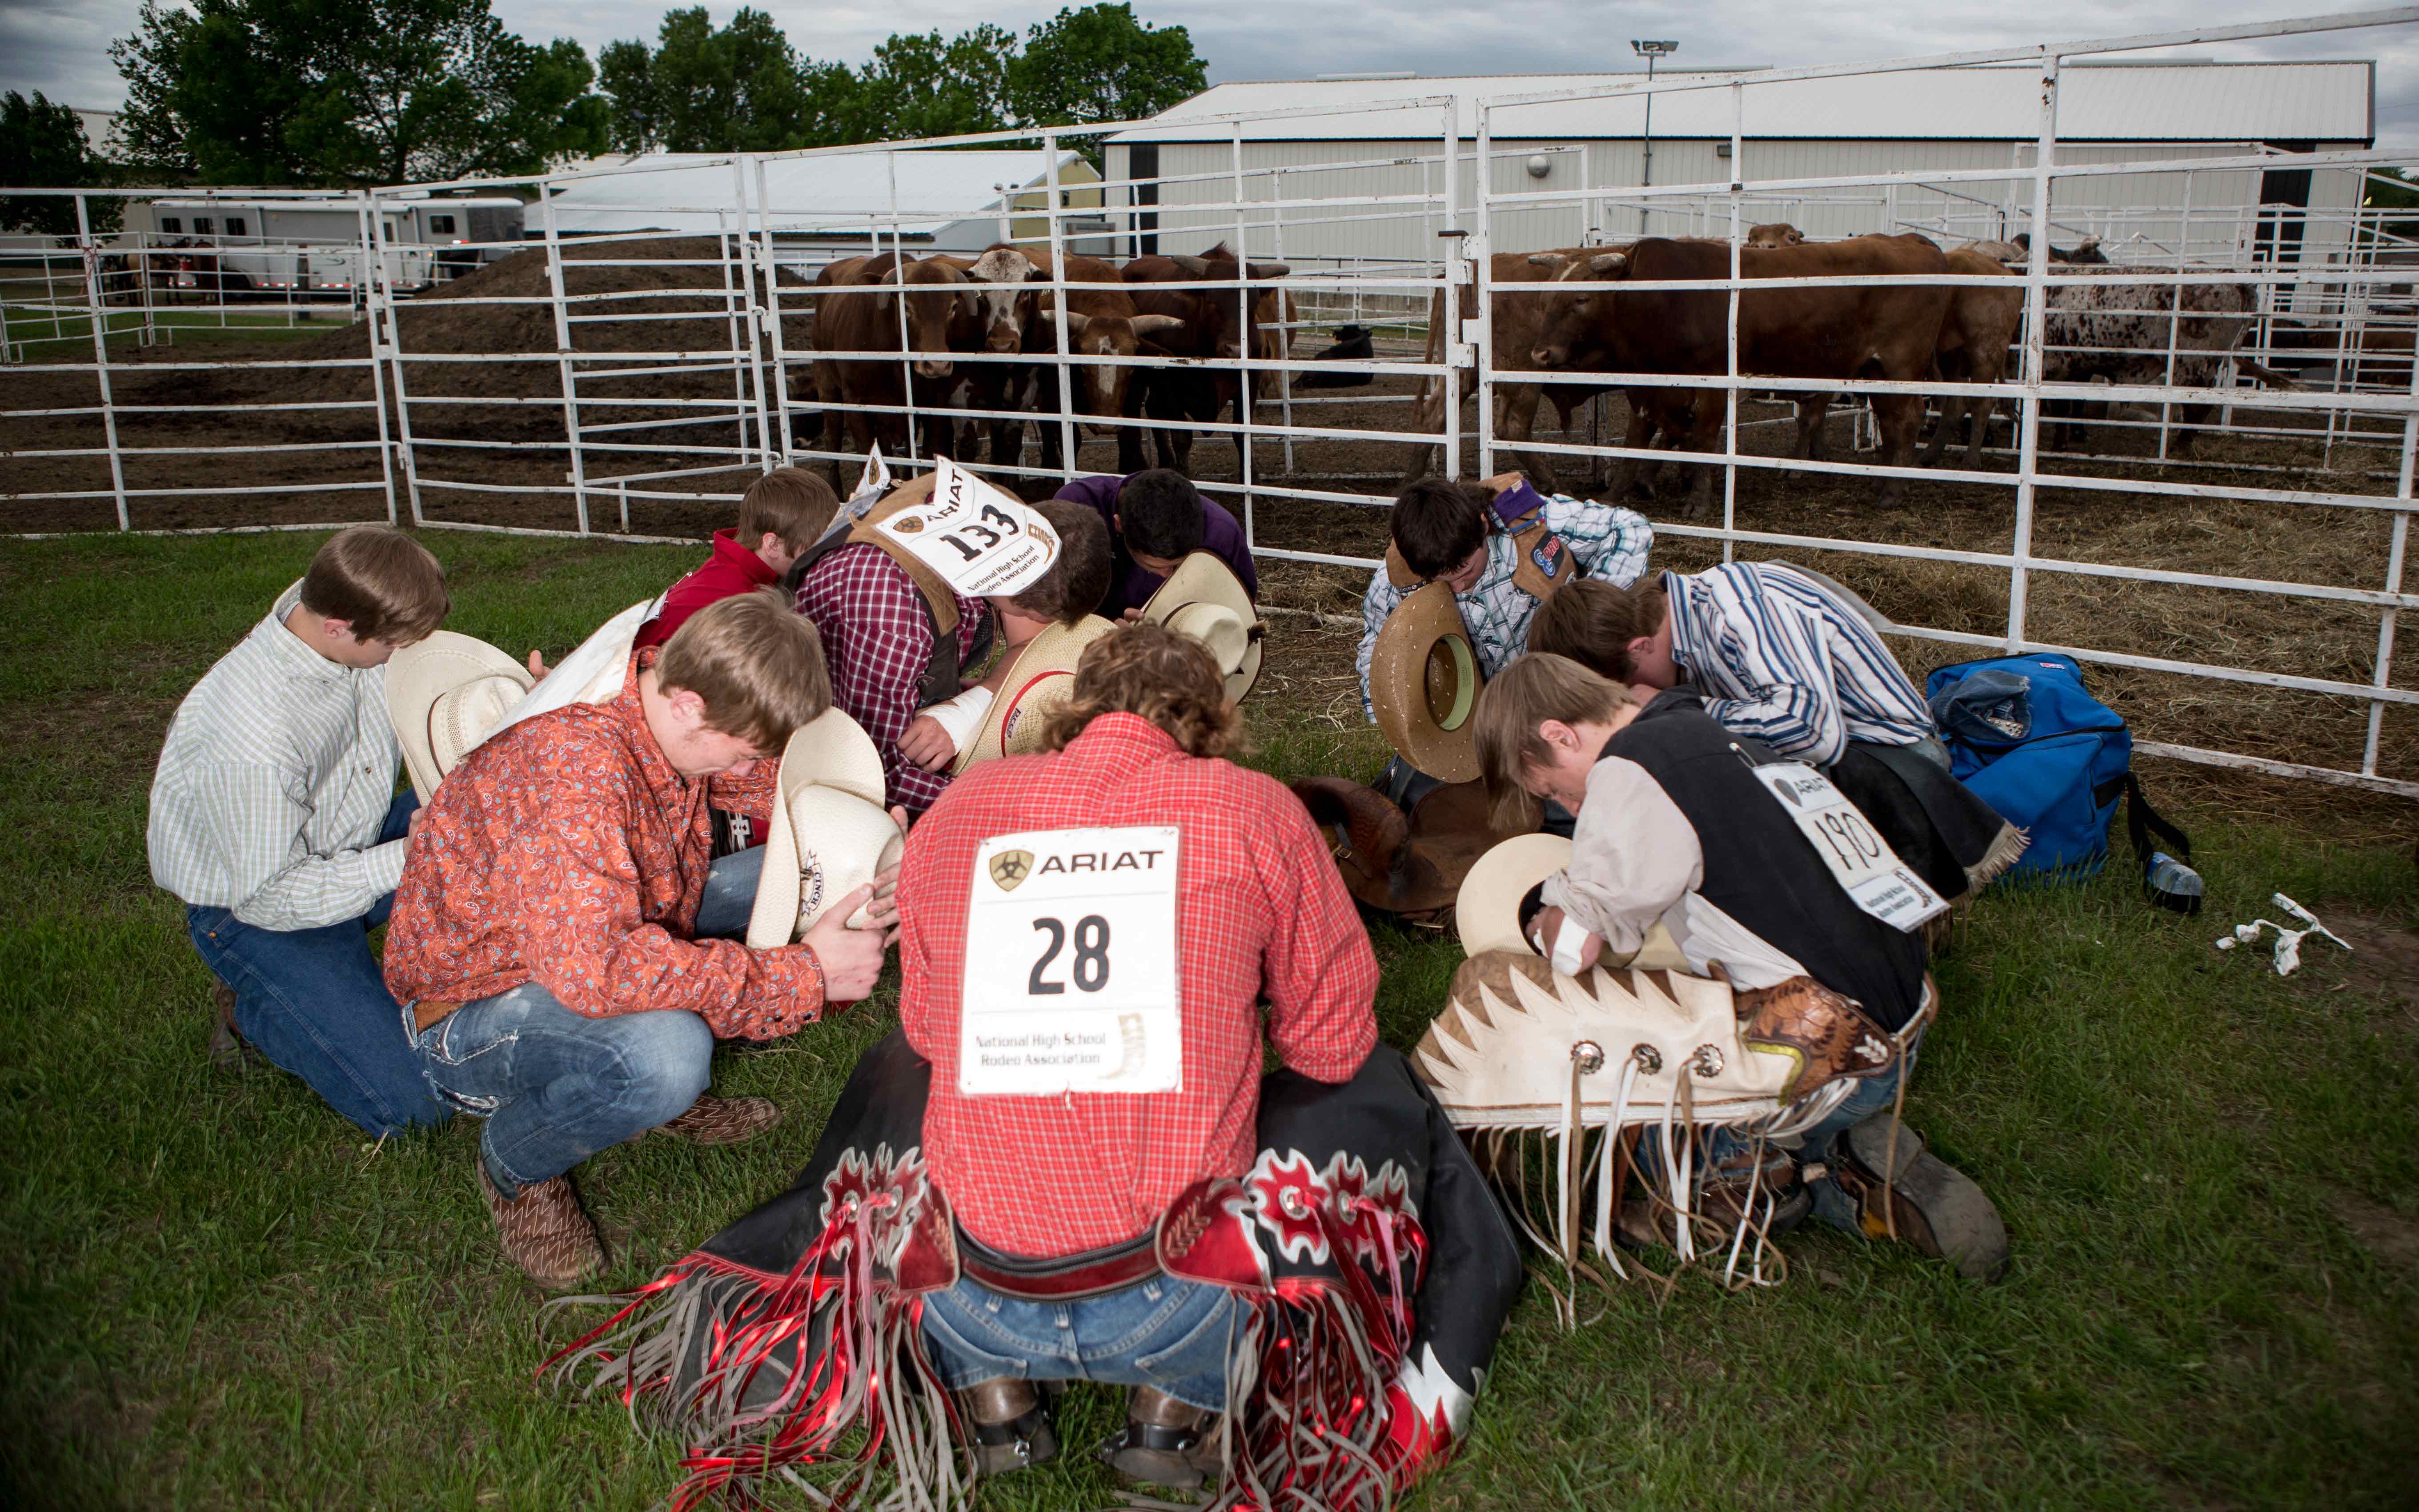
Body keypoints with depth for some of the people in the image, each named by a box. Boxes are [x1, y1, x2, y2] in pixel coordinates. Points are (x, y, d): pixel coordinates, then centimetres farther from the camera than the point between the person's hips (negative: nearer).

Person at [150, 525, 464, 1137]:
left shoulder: (335, 607, -17)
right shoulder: (253, 739, -37)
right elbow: (268, 896, -27)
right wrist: (410, 858, -28)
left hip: (350, 840, 7)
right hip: (254, 910, -7)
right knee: (410, 1105, -15)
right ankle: (252, 1002, 7)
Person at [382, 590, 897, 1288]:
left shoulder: (670, 694, -11)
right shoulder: (575, 766, -36)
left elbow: (776, 780, 6)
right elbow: (593, 968, -45)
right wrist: (803, 974, -39)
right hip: (473, 1005, -8)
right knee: (664, 1051, -37)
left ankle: (666, 1088, 6)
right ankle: (517, 1165, -4)